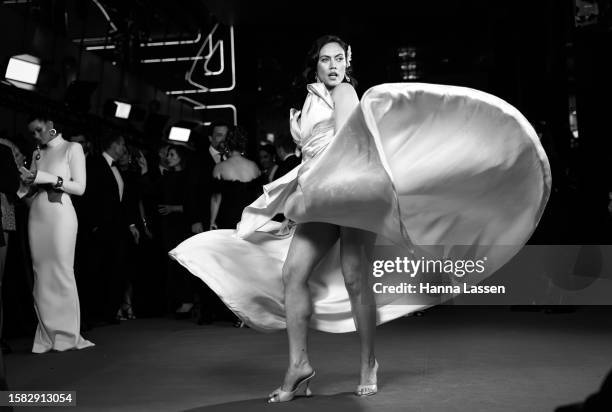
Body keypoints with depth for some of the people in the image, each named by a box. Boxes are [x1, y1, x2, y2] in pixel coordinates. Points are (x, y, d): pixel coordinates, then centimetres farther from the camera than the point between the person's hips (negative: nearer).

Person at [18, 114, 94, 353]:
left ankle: (68, 335, 0)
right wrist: (27, 181, -5)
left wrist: (51, 179, -14)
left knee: (61, 272, -6)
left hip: (60, 214, -5)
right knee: (41, 274, 0)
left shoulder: (72, 149, 3)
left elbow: (79, 188, -4)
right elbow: (28, 190, 16)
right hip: (37, 215, 5)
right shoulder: (37, 154, 17)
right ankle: (47, 335, 3)